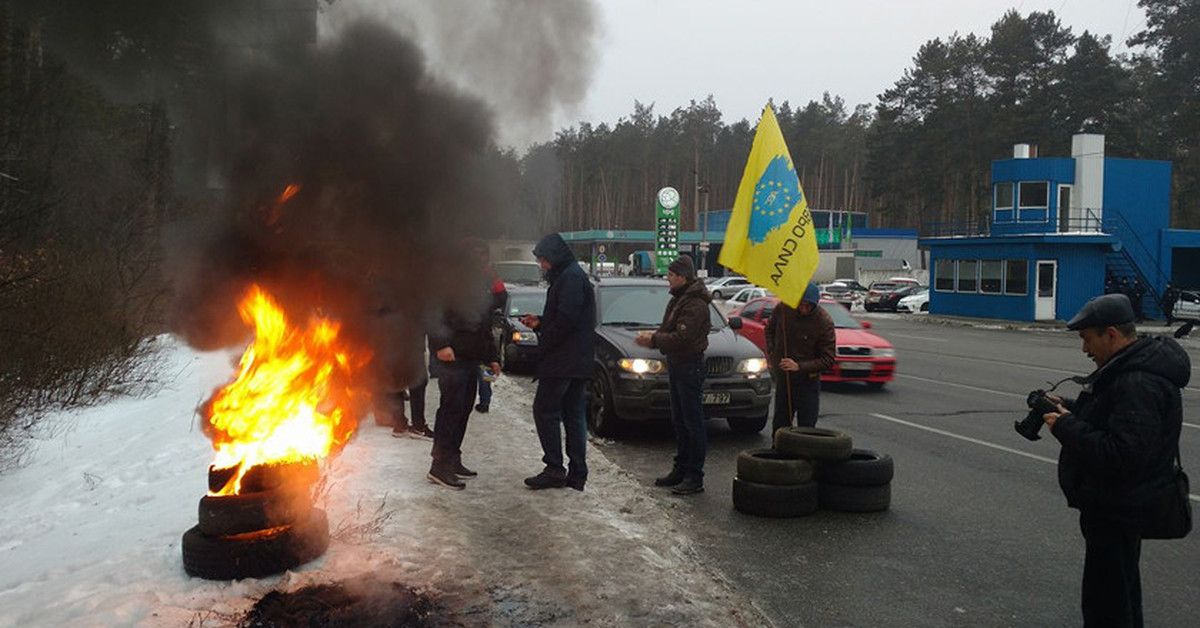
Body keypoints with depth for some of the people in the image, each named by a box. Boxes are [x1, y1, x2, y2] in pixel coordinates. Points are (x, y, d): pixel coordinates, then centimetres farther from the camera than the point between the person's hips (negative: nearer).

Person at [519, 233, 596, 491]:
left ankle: (554, 469, -5)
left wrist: (544, 345, -13)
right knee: (573, 413, 10)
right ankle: (577, 474, 12)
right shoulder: (573, 276, 20)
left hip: (563, 360, -10)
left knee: (545, 410, -6)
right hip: (578, 362, 10)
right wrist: (539, 323, 13)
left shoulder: (570, 278, -13)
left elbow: (566, 319, -22)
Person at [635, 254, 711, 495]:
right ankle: (681, 469, 25)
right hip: (675, 366, 10)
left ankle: (695, 477, -1)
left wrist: (653, 339, -14)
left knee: (693, 423, -5)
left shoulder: (695, 304, -19)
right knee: (679, 421, 16)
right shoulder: (678, 299, 14)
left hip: (690, 366, -10)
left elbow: (680, 338, -24)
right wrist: (653, 336, -1)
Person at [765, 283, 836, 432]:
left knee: (806, 425, 0)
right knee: (780, 423, 14)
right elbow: (770, 329, 13)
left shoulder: (824, 322, -19)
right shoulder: (783, 308, -9)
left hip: (807, 380, -4)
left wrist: (799, 366, -25)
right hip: (782, 378, 4)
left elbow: (828, 358, -16)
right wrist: (771, 353, 0)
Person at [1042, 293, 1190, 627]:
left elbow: (1122, 455, -33)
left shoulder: (1139, 384, -27)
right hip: (1117, 506, 11)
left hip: (1117, 512, -11)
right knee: (1121, 590, 27)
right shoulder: (1128, 367, 8)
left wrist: (1066, 427, -24)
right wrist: (1068, 408, 6)